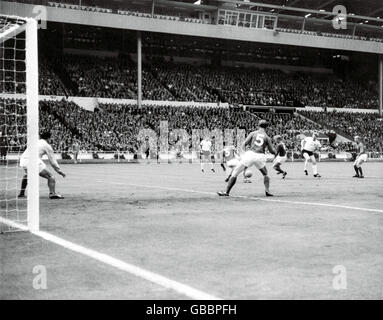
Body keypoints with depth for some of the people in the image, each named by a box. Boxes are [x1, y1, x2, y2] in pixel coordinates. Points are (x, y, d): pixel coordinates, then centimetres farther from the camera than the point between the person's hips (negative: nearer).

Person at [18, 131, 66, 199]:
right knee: (50, 176, 0)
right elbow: (52, 161, 11)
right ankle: (52, 193, -19)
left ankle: (21, 193, 36)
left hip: (23, 160, 7)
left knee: (26, 174, 36)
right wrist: (59, 171, 21)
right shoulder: (47, 145, 11)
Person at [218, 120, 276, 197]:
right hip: (260, 156, 1)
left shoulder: (253, 133, 11)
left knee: (235, 173, 7)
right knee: (265, 174, 27)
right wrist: (275, 151, 32)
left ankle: (227, 192, 4)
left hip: (250, 154, -1)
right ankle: (267, 191, 9)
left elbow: (244, 144, 1)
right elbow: (272, 151, 12)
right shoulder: (267, 137, 12)